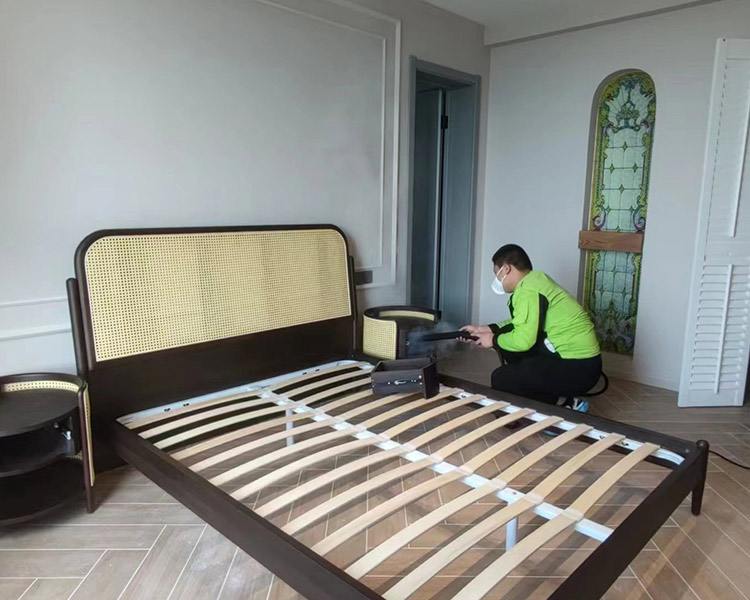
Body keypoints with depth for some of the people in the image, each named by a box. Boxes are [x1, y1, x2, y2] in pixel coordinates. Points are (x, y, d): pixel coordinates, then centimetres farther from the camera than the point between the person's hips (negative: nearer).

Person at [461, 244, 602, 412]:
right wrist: (486, 329, 17)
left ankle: (568, 405, 0)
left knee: (500, 379, -9)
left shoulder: (527, 290, -20)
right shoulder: (534, 280, 11)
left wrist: (493, 340, -6)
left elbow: (523, 340, -25)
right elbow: (522, 324, 20)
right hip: (572, 355, 10)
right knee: (507, 340, 17)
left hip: (578, 367, -10)